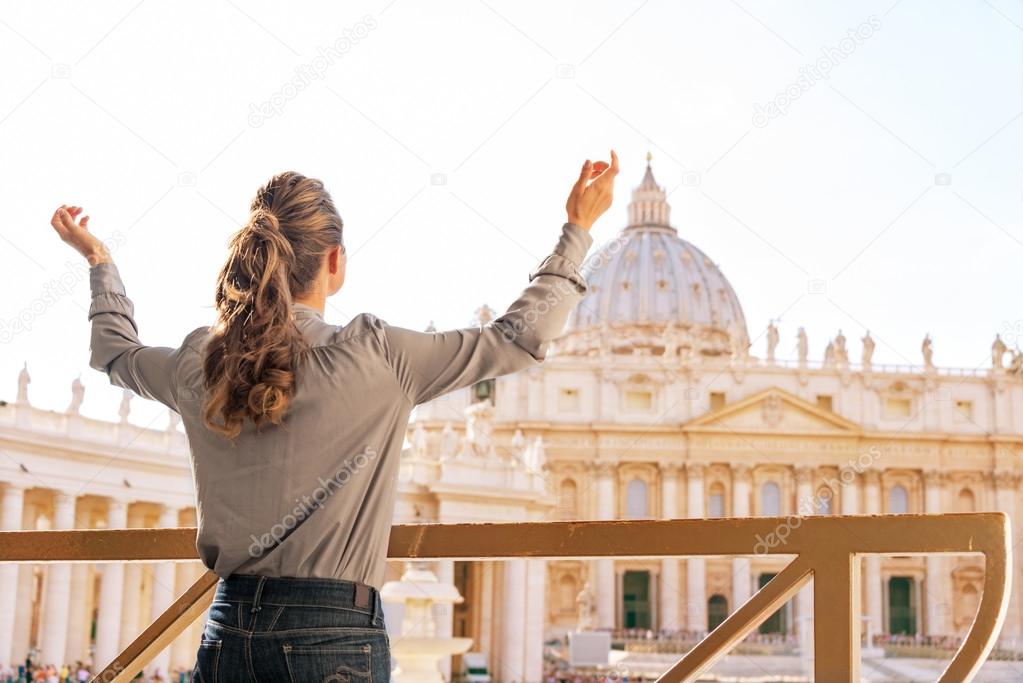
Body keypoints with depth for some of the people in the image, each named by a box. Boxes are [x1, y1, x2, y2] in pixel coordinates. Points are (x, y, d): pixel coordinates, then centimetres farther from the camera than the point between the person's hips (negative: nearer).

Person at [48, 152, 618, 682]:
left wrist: (98, 259, 42)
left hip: (228, 633, 4)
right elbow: (521, 338, -2)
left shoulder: (199, 367, 3)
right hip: (334, 637, -4)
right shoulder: (377, 358, -9)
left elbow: (115, 351, 26)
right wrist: (578, 230, 9)